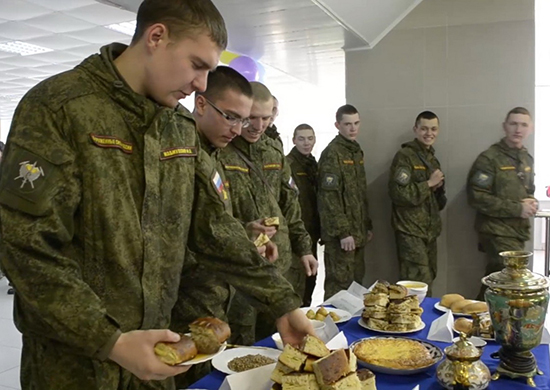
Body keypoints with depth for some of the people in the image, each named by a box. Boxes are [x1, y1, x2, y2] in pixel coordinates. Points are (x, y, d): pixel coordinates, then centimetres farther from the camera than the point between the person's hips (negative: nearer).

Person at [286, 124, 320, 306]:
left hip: (311, 231, 8)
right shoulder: (288, 164, -13)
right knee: (298, 281, -5)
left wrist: (319, 229, 16)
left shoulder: (312, 163, 14)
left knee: (310, 277, 17)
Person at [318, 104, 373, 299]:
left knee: (356, 282, 14)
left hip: (358, 232, 9)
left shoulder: (357, 151, 15)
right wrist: (343, 232, -20)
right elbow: (330, 197, -18)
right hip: (341, 234, -9)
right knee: (340, 284, -3)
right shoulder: (332, 153, -12)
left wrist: (367, 226, 17)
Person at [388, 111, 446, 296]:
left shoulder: (431, 158, 16)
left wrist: (438, 187, 3)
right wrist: (428, 184, -14)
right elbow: (399, 193, -22)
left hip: (429, 230, 9)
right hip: (410, 231, -8)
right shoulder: (404, 156, -11)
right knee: (420, 284, -9)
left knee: (428, 279, 14)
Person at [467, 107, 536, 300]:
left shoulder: (527, 159, 13)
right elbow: (477, 197, -18)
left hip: (519, 231, 7)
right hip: (498, 232, -7)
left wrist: (531, 202, 2)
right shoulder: (489, 158, -11)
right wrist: (517, 209, -17)